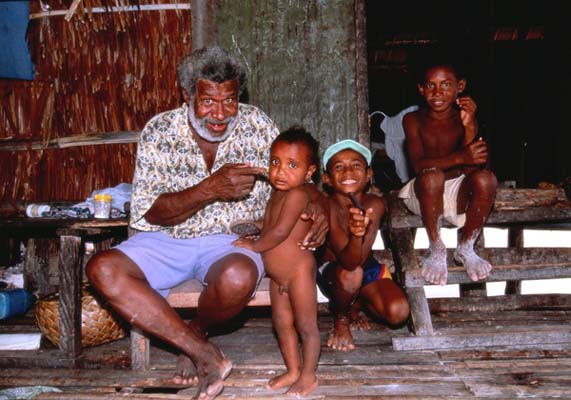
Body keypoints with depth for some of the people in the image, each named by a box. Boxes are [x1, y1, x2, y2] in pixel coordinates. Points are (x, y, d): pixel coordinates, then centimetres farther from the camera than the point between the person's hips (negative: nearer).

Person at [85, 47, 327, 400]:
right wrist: (211, 189, -25)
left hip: (232, 239, -1)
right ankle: (204, 353, -18)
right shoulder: (159, 131, -5)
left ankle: (197, 333, 0)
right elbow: (150, 212, -9)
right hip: (167, 240, 2)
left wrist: (314, 203, -18)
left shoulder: (257, 125, -2)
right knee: (102, 269, -25)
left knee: (237, 278, -37)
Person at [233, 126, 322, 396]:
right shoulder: (277, 193, 8)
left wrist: (255, 245, -12)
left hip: (298, 271, -10)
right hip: (277, 274, 10)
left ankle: (308, 376, 20)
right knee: (282, 324, 18)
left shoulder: (297, 194, -21)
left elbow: (280, 231, -26)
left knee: (306, 326, 5)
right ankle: (293, 370, 34)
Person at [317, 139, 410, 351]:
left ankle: (356, 305, 15)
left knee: (398, 312, -18)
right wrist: (355, 236, -57)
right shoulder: (328, 206, -26)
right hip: (332, 271, -3)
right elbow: (348, 262, -36)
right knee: (350, 275, -37)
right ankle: (340, 320, -3)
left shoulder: (375, 204, -20)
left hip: (368, 268, 3)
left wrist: (361, 232, -51)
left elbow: (360, 258, -30)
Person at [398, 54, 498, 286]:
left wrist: (469, 127, -27)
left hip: (458, 191, 2)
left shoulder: (465, 118, -2)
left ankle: (465, 249, -8)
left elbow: (471, 169, -13)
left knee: (486, 178, -29)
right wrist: (459, 157, -36)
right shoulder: (414, 120, -6)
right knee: (432, 176, -36)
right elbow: (418, 166, -21)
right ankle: (436, 250, -17)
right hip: (425, 196, -2)